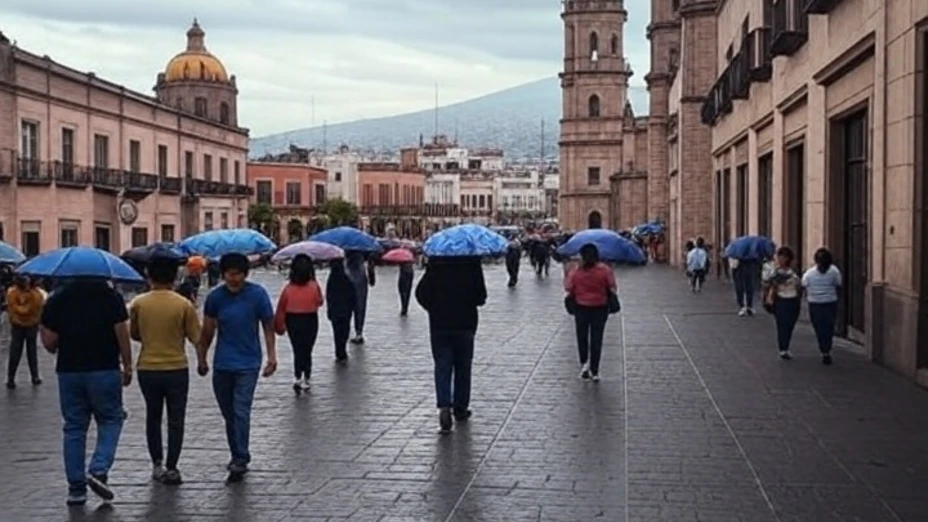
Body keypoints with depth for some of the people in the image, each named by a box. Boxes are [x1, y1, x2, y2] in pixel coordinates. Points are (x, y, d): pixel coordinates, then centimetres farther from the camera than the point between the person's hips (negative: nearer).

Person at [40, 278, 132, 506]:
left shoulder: (56, 299, 1)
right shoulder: (110, 296, -5)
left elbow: (49, 343, 0)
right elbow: (122, 334, -7)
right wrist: (127, 366, 3)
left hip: (68, 371, 2)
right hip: (105, 370, -2)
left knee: (74, 428, 10)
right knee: (111, 419, 13)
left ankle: (76, 488, 10)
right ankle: (98, 470, -7)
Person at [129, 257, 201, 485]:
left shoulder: (138, 303, -5)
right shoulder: (184, 305, -11)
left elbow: (134, 334, 6)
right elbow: (195, 338, -7)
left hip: (147, 369, 2)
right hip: (176, 369, -2)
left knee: (153, 417, 17)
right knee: (175, 420, 7)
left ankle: (157, 464, 20)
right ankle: (170, 468, 4)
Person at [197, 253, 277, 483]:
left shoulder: (257, 294, -8)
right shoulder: (215, 297, -1)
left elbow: (268, 327, -1)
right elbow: (207, 331, 9)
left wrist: (272, 357, -7)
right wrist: (201, 359, 12)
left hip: (248, 363, -3)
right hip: (222, 365, 3)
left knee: (241, 412, -13)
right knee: (229, 414, 11)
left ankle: (240, 460, -9)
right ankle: (238, 458, 25)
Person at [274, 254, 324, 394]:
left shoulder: (288, 288, -10)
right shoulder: (314, 286, -14)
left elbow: (281, 308, -5)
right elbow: (320, 302, -2)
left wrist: (279, 326, 4)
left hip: (293, 322, 1)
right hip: (310, 321, -1)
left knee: (298, 351, 12)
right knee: (307, 351, 12)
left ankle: (297, 377, -5)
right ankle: (306, 379, 17)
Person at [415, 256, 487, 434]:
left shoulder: (435, 262, -5)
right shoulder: (472, 262, -9)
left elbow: (421, 293, -4)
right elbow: (480, 296, -6)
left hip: (439, 324, 0)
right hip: (465, 323, 0)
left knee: (442, 367, 2)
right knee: (462, 367, 14)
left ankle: (444, 406, -17)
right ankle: (460, 409, 21)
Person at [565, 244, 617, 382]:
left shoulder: (575, 272, -10)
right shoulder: (605, 270, -10)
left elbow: (569, 291, -7)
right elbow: (612, 288, -7)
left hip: (581, 307, 0)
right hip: (600, 308, 0)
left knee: (582, 337, 19)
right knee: (596, 339, 7)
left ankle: (584, 363, 8)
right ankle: (594, 372, 9)